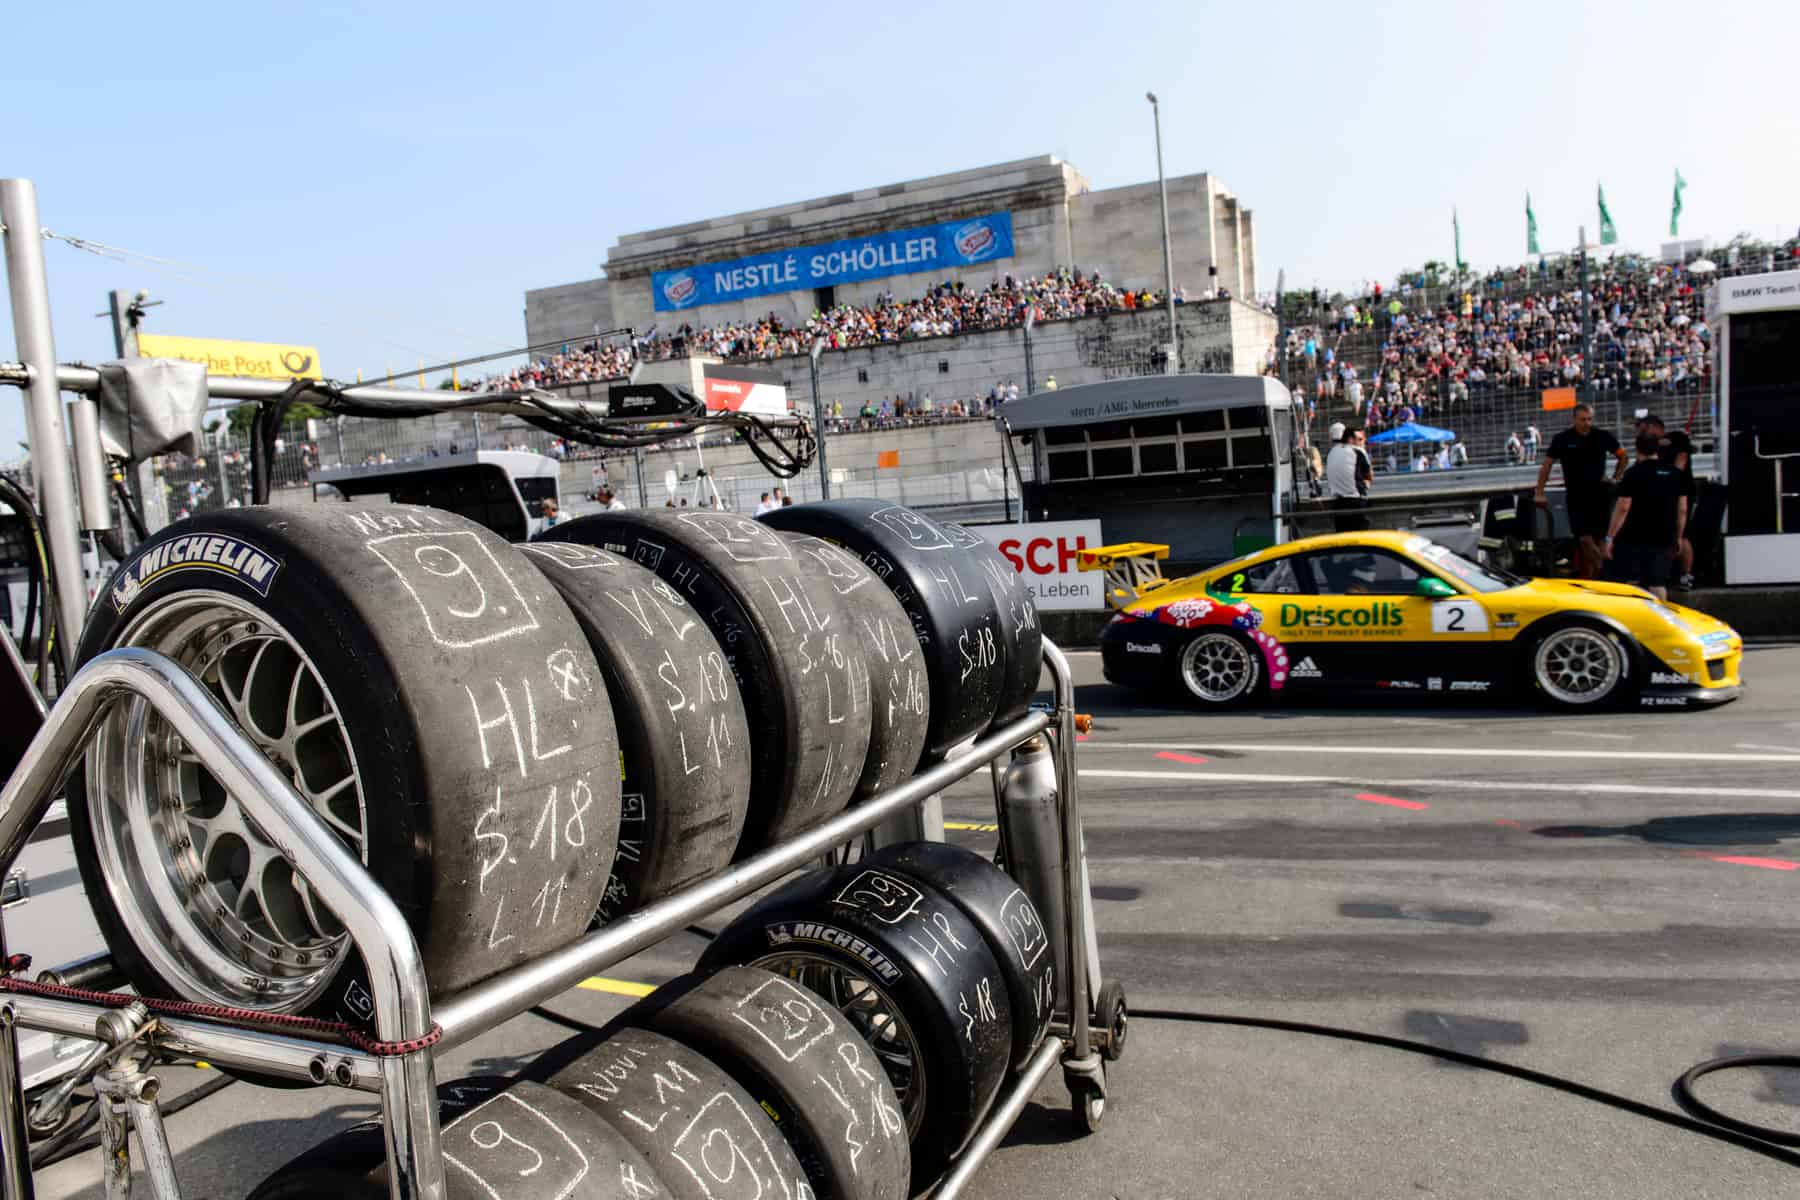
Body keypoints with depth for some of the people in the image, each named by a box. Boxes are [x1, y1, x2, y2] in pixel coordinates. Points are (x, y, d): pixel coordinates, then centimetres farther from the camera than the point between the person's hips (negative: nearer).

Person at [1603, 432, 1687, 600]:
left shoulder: (1634, 473, -8)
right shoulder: (1675, 474, 7)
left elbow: (1623, 508, -12)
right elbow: (1682, 510, 9)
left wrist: (1610, 537, -8)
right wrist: (1678, 537, 18)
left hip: (1634, 539, -4)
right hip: (1664, 539, 5)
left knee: (1624, 582, 6)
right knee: (1658, 584, 7)